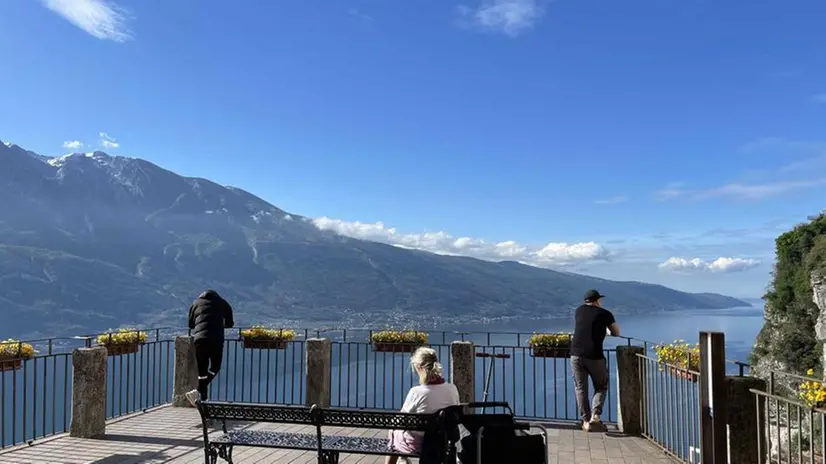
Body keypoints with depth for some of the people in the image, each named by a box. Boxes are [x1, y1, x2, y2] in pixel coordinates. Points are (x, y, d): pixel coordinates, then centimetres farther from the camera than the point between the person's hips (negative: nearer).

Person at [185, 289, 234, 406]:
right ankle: (198, 391, -10)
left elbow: (190, 324, 25)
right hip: (216, 339, -2)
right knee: (215, 367, 9)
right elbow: (229, 324, 21)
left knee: (202, 370, 10)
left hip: (200, 338, 2)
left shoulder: (196, 303, 21)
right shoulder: (222, 303, 17)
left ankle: (204, 399, 9)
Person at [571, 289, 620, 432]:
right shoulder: (605, 313, 5)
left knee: (580, 388, 10)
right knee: (601, 387, 13)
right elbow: (616, 333, 15)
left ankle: (586, 421, 6)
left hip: (576, 354, 3)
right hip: (595, 356, -2)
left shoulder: (579, 310, 15)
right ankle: (595, 416, -3)